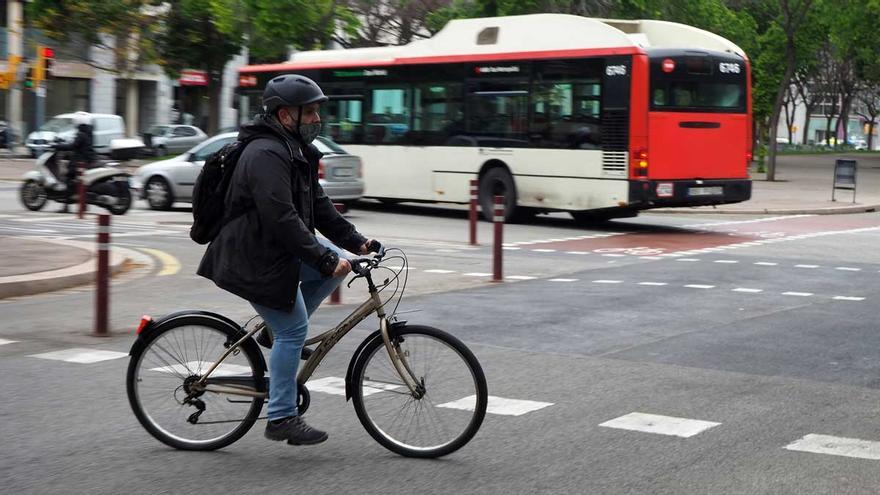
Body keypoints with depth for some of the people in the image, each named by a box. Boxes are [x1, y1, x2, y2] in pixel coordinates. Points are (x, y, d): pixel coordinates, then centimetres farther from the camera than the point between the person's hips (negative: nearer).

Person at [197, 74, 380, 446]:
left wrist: (356, 241, 6)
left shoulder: (294, 150, 13)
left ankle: (276, 330, 12)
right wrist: (323, 259, -27)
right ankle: (282, 419, 1)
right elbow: (282, 219, -28)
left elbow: (317, 204, 15)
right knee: (293, 329, -8)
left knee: (335, 261, 6)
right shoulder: (266, 154, -21)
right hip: (254, 260, -10)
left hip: (276, 250, 10)